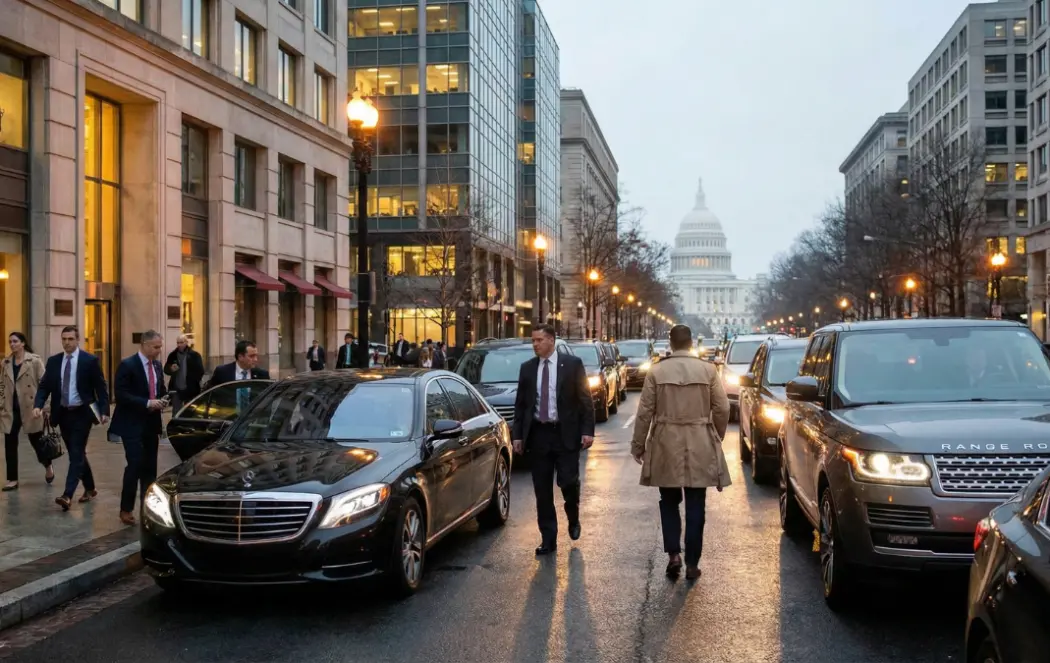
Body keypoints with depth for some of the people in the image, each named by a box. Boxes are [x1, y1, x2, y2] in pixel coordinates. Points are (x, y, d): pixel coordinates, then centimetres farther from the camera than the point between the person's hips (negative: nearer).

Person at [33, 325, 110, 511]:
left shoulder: (90, 360, -6)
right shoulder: (53, 361, 6)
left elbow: (101, 387, -6)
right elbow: (44, 385, 5)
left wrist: (104, 411, -14)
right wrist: (38, 405, -13)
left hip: (82, 413, -5)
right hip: (63, 414, 5)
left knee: (77, 454, -10)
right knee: (76, 453, 13)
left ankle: (67, 495, -16)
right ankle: (90, 489, 27)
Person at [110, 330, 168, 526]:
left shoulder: (157, 365, 10)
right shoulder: (127, 365, -11)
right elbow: (121, 394, -18)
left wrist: (162, 400, -1)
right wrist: (147, 403, -23)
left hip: (151, 423, 7)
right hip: (132, 424, -7)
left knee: (150, 467, 8)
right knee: (135, 465, -10)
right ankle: (126, 509, 0)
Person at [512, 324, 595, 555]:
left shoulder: (572, 364, -2)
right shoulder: (527, 368, 7)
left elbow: (585, 399, -2)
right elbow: (520, 404, 10)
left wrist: (587, 430, -9)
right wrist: (517, 435, 5)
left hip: (565, 433, -3)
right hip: (537, 434, 3)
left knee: (568, 482, -6)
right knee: (542, 490, 5)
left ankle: (573, 519, 26)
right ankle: (548, 539, 13)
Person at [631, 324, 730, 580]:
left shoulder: (657, 371, -4)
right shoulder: (708, 369, -2)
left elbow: (645, 412, -3)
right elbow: (722, 409, -1)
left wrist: (638, 445, 7)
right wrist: (717, 438, 15)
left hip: (666, 445, 0)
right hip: (699, 445, 0)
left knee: (669, 502, 16)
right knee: (695, 506, 8)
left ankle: (673, 554, 4)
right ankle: (692, 563, 10)